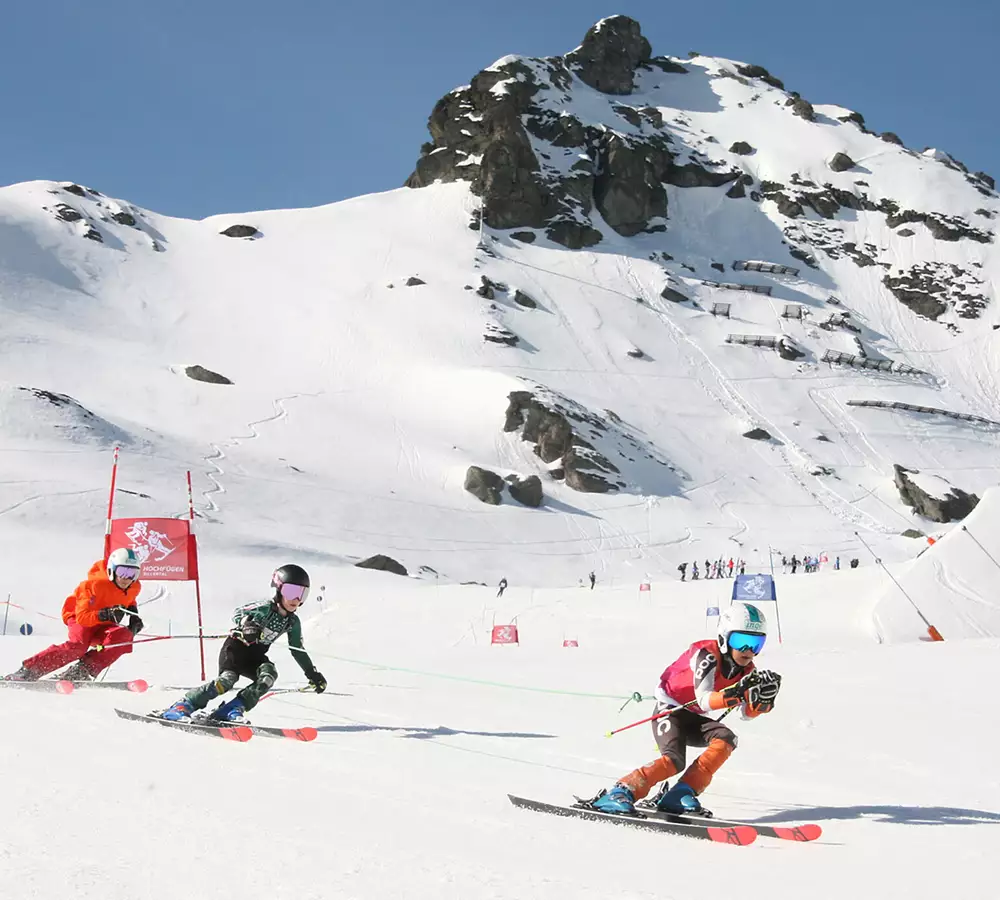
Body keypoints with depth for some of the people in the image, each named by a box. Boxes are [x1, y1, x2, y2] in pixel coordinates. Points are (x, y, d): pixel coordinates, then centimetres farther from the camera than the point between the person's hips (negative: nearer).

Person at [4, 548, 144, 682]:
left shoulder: (134, 587, -7)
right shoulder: (95, 585, -25)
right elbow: (82, 616, -29)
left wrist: (134, 614, 0)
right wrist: (105, 614, -44)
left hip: (101, 627, 5)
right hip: (80, 619, -5)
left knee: (125, 636, -29)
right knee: (79, 645, -37)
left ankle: (82, 670, -29)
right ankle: (28, 670, -27)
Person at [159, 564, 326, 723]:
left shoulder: (293, 622, 2)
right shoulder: (266, 608, -17)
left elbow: (298, 651, 15)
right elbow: (238, 613, -28)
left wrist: (313, 674, 15)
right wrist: (247, 624, -51)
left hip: (255, 656, 6)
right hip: (235, 647, -6)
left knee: (269, 674, -25)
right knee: (228, 679, -29)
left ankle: (230, 711, -28)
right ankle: (180, 707, -25)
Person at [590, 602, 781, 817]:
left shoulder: (746, 669, -4)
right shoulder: (706, 654, -25)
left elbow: (747, 712, -9)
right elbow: (704, 700, -37)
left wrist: (764, 699, -29)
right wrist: (736, 693, -53)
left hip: (694, 719, 7)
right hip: (670, 710, -7)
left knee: (726, 739, -21)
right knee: (674, 760, -29)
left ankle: (681, 795, -20)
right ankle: (619, 794, -22)